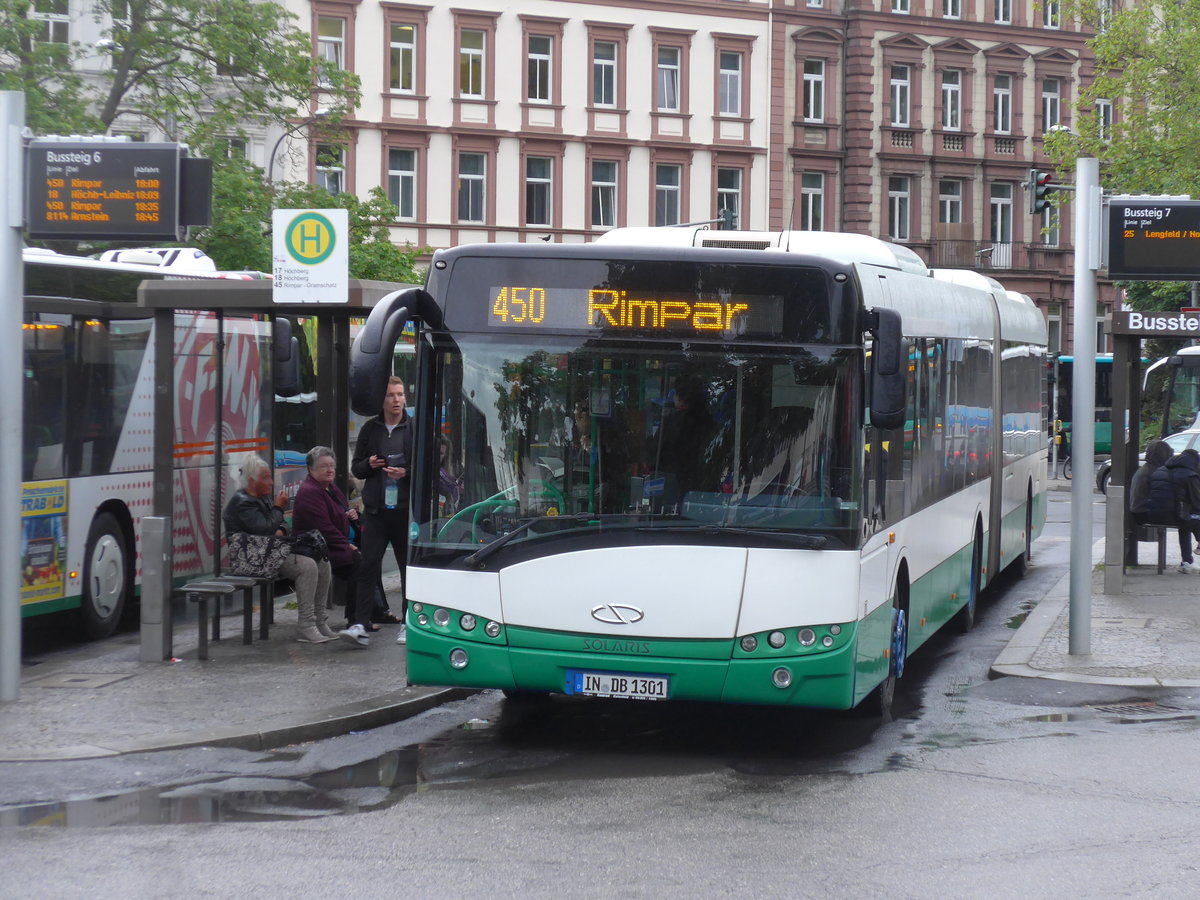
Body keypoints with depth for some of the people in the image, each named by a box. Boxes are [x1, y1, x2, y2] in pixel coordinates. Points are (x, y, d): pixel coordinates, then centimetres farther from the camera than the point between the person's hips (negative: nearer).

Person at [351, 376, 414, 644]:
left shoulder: (415, 428, 0)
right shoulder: (370, 429, 9)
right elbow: (356, 468, 15)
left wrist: (406, 473, -16)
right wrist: (369, 465, -6)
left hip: (407, 510, -2)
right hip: (376, 510, 2)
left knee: (410, 567, 6)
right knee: (368, 565, -4)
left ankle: (407, 624, 15)